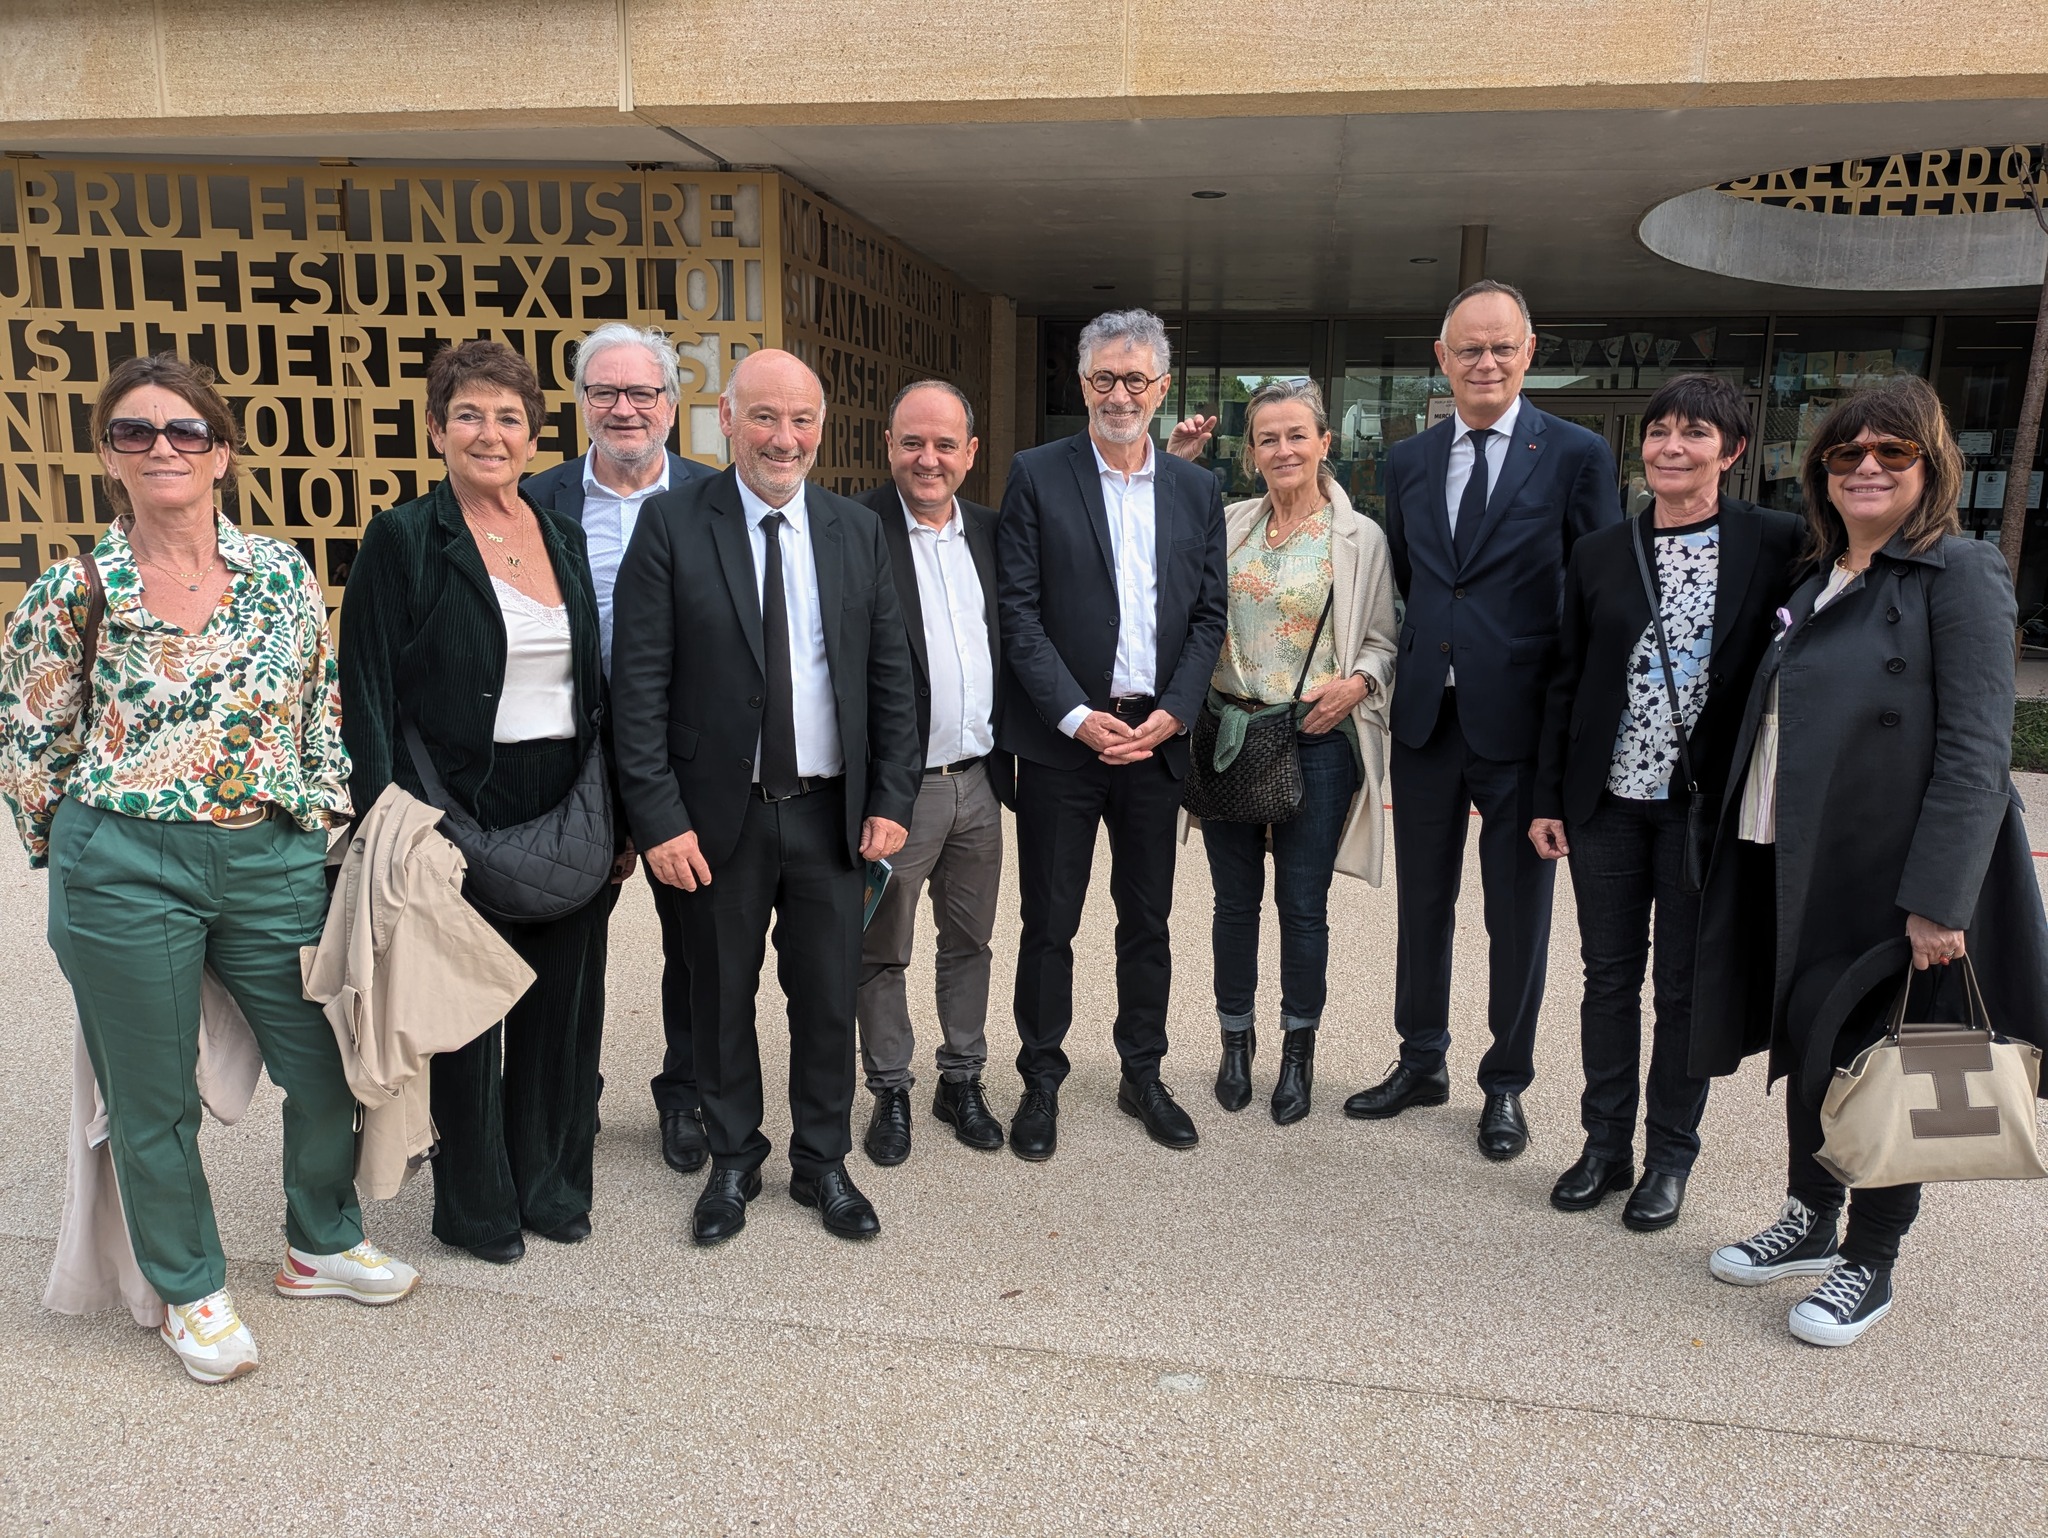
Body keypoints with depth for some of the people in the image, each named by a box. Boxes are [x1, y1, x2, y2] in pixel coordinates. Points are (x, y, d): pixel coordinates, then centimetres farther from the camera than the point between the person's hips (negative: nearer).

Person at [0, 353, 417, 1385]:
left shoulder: (283, 574, 3)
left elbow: (323, 711, 10)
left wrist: (318, 821, 6)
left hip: (274, 865, 3)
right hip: (124, 875, -2)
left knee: (325, 1068, 11)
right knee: (154, 1101, 10)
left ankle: (322, 1243, 37)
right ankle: (190, 1292, 33)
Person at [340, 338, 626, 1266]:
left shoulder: (565, 538, 9)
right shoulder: (403, 540, -6)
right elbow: (370, 699, -9)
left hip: (571, 811, 5)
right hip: (463, 813, -4)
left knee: (564, 1001, 13)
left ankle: (550, 1177, 33)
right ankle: (476, 1201, 28)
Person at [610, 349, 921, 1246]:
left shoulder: (858, 530, 5)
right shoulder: (671, 525, -5)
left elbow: (890, 676, 6)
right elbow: (639, 685, -8)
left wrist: (892, 798, -1)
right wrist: (659, 818, -13)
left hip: (831, 812, 2)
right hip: (718, 813, -2)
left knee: (828, 998, 12)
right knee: (722, 998, 13)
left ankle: (823, 1163, 32)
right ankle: (733, 1162, 34)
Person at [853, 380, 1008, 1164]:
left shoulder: (991, 531, 7)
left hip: (977, 779, 5)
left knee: (969, 942, 16)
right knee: (882, 953, 10)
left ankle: (962, 1082, 32)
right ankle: (890, 1093, 26)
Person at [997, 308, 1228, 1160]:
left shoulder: (1197, 490, 9)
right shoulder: (1037, 475, -1)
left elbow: (1209, 614, 7)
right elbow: (1018, 610, -7)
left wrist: (1172, 714, -6)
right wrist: (1076, 716, -14)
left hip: (1156, 736, 3)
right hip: (1061, 737, -3)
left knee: (1148, 919, 13)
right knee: (1049, 922, 5)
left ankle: (1142, 1074, 29)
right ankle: (1041, 1081, 21)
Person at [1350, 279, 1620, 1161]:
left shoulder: (1575, 455, -3)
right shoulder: (1407, 461, 9)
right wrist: (1392, 689, 7)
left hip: (1521, 722, -3)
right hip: (1425, 719, 4)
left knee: (1518, 915, 9)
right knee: (1422, 902, 15)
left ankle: (1505, 1085, 27)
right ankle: (1422, 1062, 33)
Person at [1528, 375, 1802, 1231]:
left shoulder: (1777, 545, -3)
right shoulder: (1600, 553, 5)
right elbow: (1567, 680, 6)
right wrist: (1547, 798, 4)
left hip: (1708, 802, -2)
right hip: (1608, 800, 2)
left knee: (1687, 985, 9)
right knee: (1608, 976, 11)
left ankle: (1669, 1158, 25)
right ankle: (1605, 1146, 26)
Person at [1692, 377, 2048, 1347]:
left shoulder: (1958, 575, -10)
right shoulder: (1819, 582, 12)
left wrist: (1938, 900, -22)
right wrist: (1755, 848, 9)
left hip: (1889, 871, -7)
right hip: (1796, 864, 7)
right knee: (1805, 1042, 17)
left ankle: (1870, 1264, 25)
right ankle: (1809, 1222, 35)